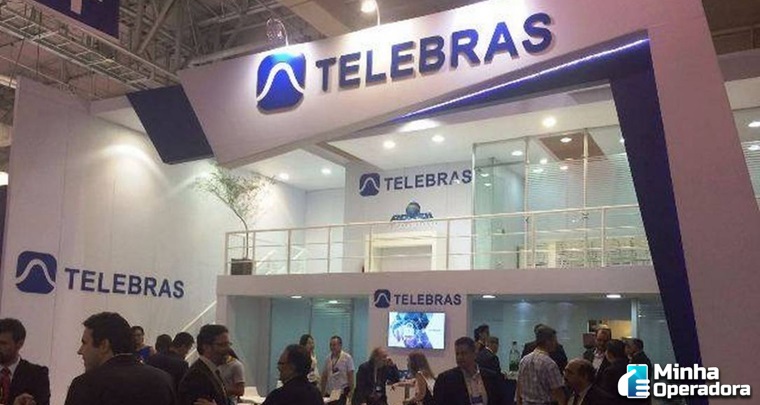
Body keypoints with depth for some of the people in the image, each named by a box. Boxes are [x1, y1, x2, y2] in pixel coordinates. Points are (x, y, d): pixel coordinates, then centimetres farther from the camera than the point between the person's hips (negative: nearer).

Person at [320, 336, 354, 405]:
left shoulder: (347, 358, -5)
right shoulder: (328, 359, 8)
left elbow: (350, 376, -6)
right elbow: (324, 377, 10)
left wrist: (351, 392, -10)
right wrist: (322, 393, 7)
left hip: (342, 393, -4)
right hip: (329, 393, 4)